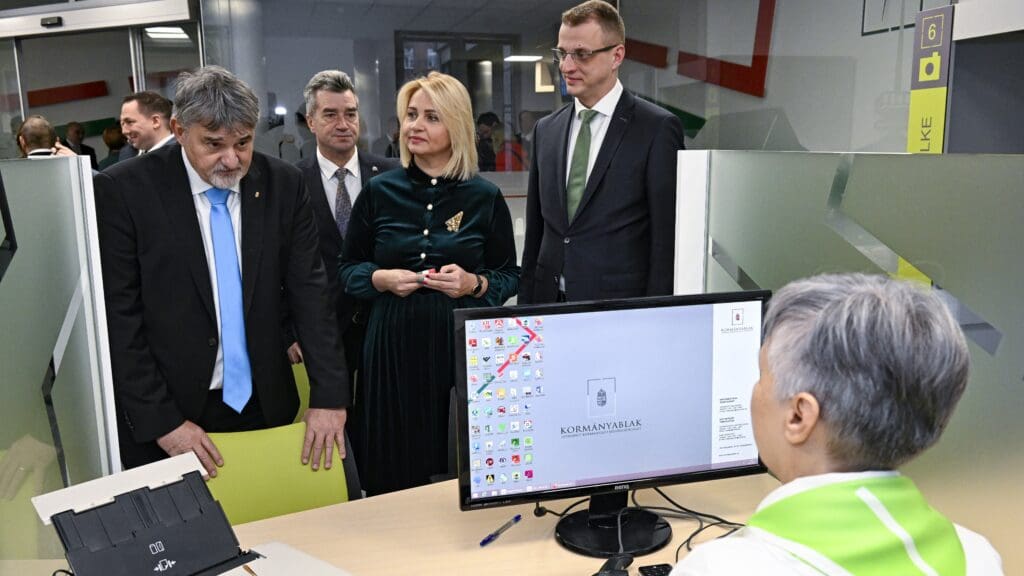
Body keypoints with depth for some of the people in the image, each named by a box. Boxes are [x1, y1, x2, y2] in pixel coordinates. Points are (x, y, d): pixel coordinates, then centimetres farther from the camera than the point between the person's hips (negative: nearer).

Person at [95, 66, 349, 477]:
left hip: (264, 407, 3)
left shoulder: (283, 185, -2)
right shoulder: (123, 190, -10)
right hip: (166, 416, -2)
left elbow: (309, 292, -2)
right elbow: (118, 317, -9)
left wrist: (329, 396, -9)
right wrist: (161, 421, -14)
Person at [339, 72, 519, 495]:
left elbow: (510, 276, 7)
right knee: (394, 477, 7)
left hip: (463, 346, -1)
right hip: (394, 346, 1)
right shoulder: (379, 193, 5)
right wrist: (382, 279, -9)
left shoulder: (484, 197, 2)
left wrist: (474, 283, -12)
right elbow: (348, 268, 11)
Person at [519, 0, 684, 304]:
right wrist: (525, 308, 8)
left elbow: (666, 236, -7)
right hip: (549, 304, 4)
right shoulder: (545, 130, 10)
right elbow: (535, 232, 12)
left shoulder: (658, 128, -6)